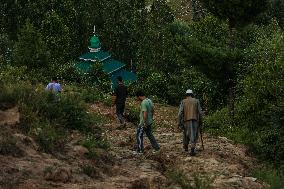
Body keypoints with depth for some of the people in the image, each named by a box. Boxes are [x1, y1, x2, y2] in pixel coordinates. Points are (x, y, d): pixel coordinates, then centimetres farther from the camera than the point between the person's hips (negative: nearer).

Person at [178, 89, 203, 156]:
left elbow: (180, 113, -4)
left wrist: (179, 122, -1)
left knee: (186, 134, 22)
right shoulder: (196, 101, 6)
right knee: (194, 136, 1)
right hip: (195, 121, -1)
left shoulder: (183, 102, 4)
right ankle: (192, 150, -15)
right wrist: (199, 120, 15)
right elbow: (200, 112, 2)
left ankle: (185, 147, 40)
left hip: (186, 120, 1)